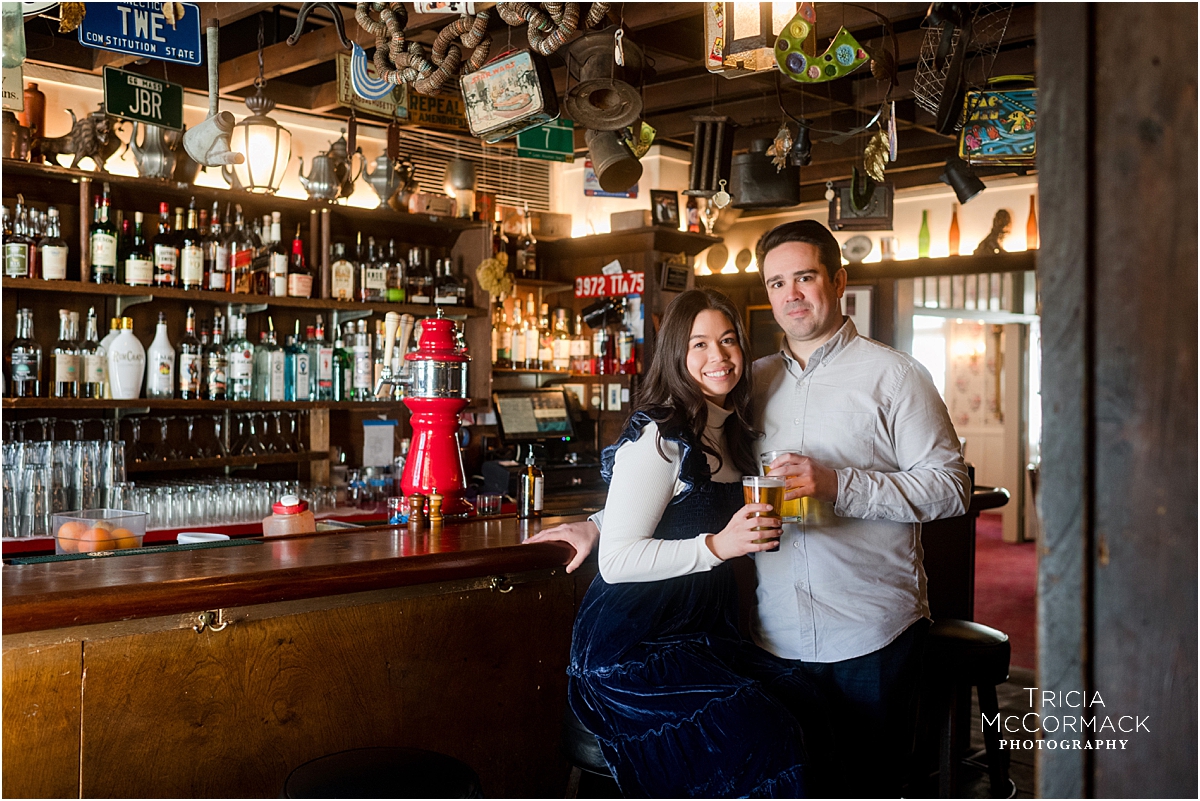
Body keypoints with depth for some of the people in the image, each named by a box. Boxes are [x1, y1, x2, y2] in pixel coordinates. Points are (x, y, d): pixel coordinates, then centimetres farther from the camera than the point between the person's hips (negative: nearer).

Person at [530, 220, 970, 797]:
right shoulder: (755, 382, 11)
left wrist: (837, 484, -18)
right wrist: (598, 525, 9)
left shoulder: (892, 375, -1)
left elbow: (951, 487, -8)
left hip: (871, 639, -3)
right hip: (779, 639, 4)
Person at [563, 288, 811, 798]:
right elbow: (616, 560, -19)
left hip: (703, 633, 8)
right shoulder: (659, 439, -14)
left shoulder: (731, 431, 11)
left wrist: (758, 530, 11)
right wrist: (717, 545, -26)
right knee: (763, 738, -23)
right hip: (633, 646, -8)